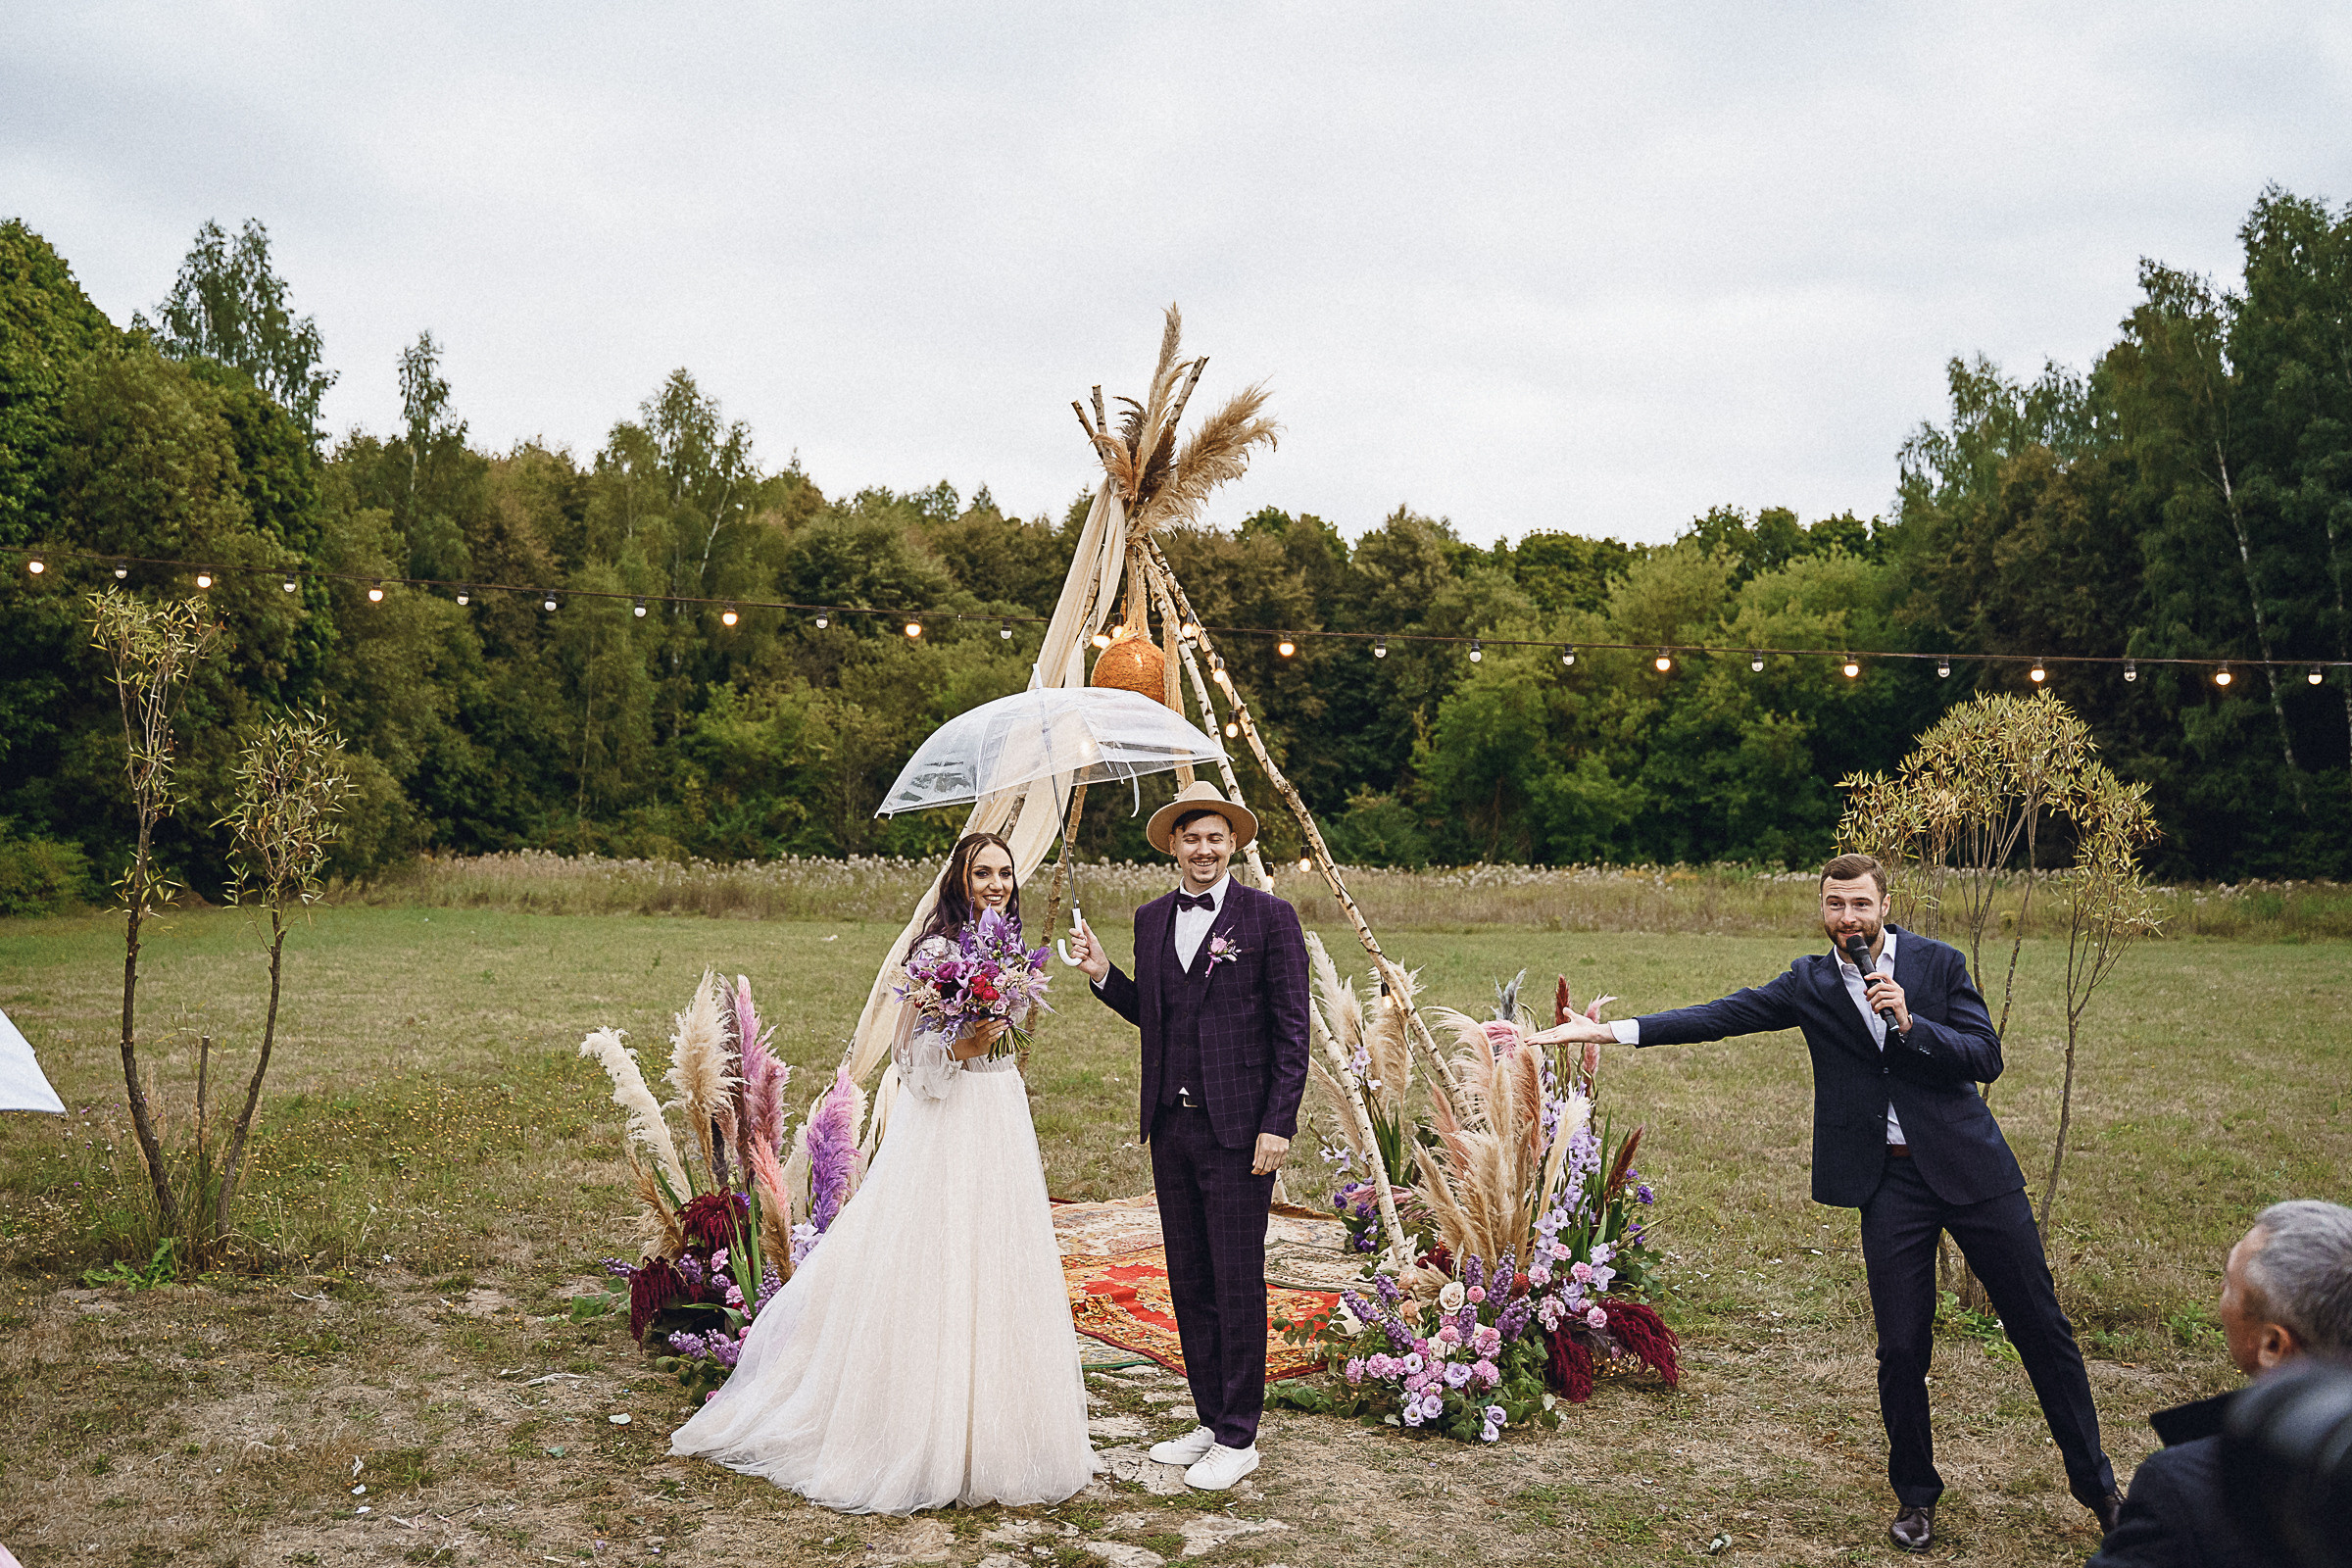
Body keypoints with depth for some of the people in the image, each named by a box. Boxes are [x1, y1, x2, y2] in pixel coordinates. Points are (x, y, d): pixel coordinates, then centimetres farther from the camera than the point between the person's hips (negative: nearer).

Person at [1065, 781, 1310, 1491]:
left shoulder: (1270, 917, -6)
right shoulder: (1151, 919, 11)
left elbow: (1291, 1030, -7)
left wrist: (1277, 1125, -13)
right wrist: (1104, 975, 3)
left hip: (1239, 1128, -6)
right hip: (1170, 1126, 6)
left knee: (1237, 1283, 0)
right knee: (1188, 1281, 13)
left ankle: (1238, 1437, 10)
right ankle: (1209, 1420, 25)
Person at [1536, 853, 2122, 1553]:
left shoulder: (1938, 963, 0)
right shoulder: (1809, 984, 3)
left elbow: (1986, 1059, -5)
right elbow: (1721, 1015, -4)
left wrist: (1909, 1021, -20)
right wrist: (1608, 1030, -13)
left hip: (1970, 1166, 0)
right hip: (1889, 1182, 0)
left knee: (2040, 1325, 7)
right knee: (1902, 1346, 0)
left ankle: (2092, 1479, 26)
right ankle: (1915, 1494, 22)